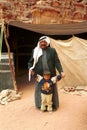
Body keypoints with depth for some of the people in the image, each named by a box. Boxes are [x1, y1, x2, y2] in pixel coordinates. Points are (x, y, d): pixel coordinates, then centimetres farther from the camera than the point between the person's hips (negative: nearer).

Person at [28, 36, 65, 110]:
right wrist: (30, 69, -11)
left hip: (51, 75, 0)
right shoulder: (35, 51, 4)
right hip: (40, 75, 1)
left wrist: (61, 71, -13)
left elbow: (57, 62, -2)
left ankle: (53, 105, 24)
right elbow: (30, 62, 8)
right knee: (40, 90, 8)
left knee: (52, 89, 8)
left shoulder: (52, 50, 2)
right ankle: (41, 105, 24)